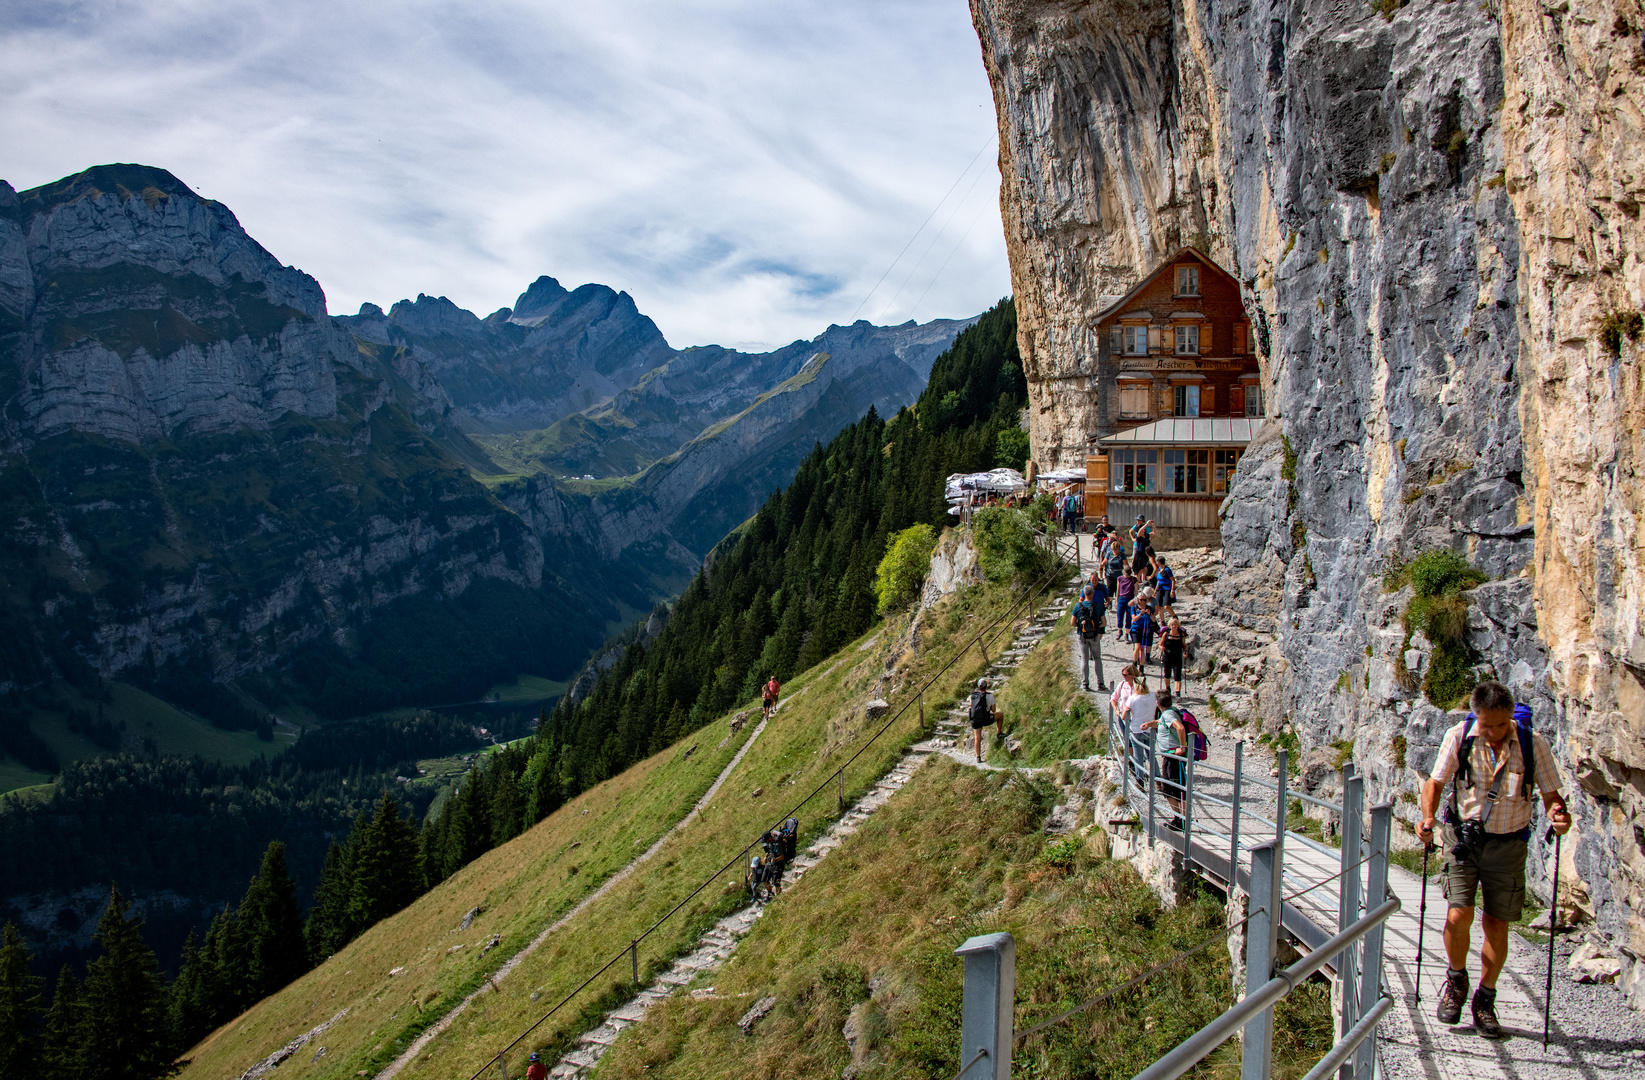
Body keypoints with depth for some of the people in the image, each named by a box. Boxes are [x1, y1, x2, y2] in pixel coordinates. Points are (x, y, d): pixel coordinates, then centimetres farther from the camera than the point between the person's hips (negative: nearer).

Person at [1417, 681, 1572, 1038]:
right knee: (1459, 916, -13)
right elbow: (1435, 782, -2)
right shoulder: (1459, 737, -10)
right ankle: (1457, 981, 16)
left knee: (1497, 926, 4)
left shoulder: (1533, 744, -10)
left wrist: (1558, 813, -28)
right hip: (1463, 837, -1)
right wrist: (1427, 818, -20)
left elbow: (1551, 793, -5)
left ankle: (1485, 1001, 25)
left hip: (1508, 844, 1)